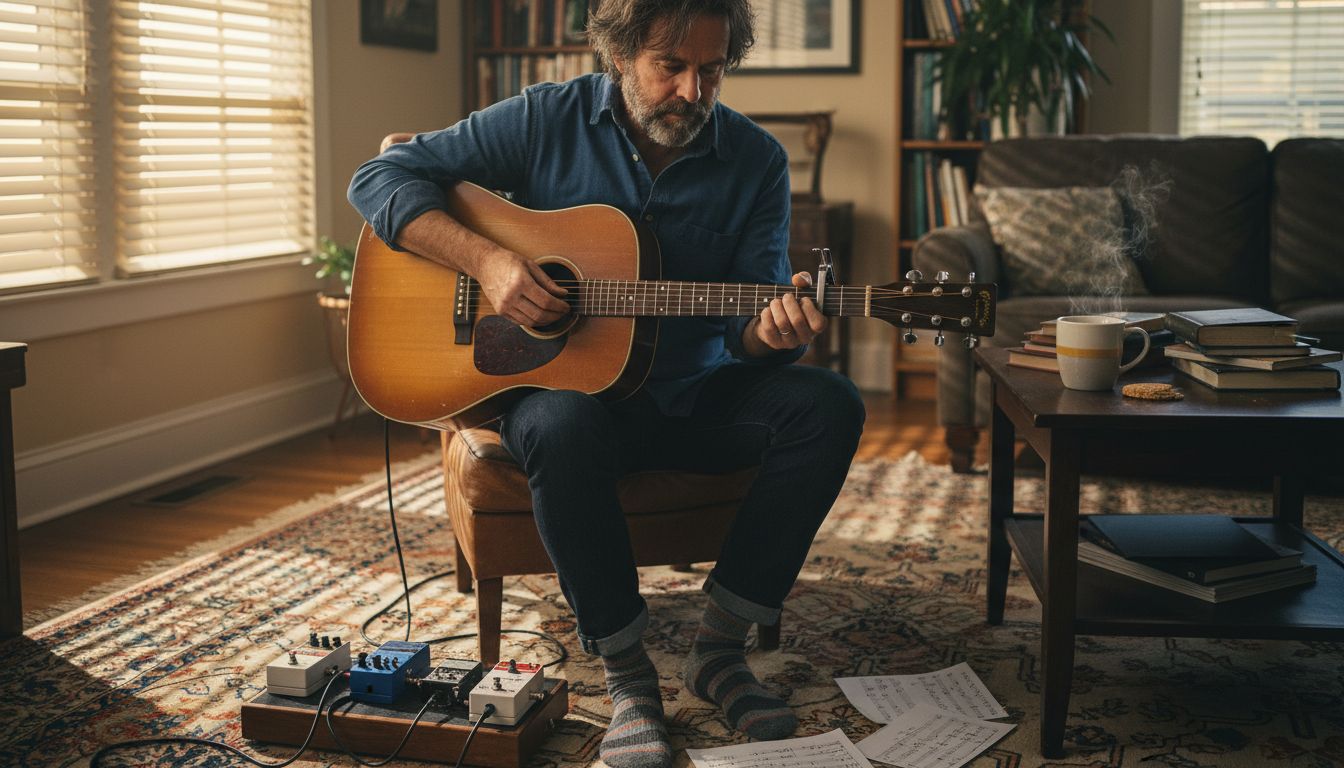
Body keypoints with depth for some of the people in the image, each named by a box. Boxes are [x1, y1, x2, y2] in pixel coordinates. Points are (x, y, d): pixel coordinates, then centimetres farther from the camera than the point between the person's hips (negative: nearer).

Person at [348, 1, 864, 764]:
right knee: (563, 428, -38)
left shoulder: (756, 161, -1)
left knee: (827, 403, -23)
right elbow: (382, 177, -6)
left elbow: (748, 327, -5)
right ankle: (626, 672, -19)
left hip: (692, 399, 3)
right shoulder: (546, 121, -6)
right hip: (562, 383, -2)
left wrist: (771, 329, -31)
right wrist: (486, 259, -22)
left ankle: (721, 648, -13)